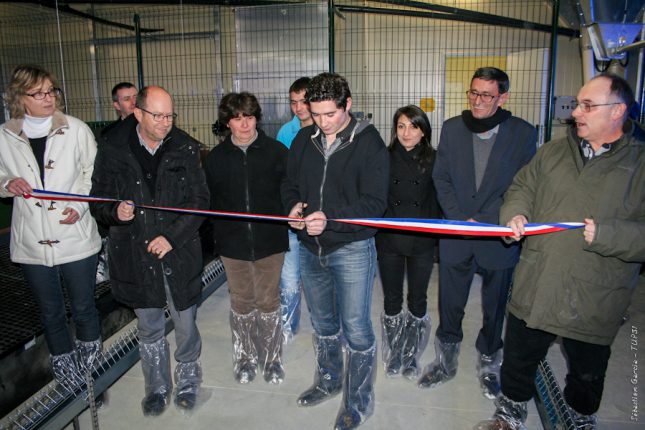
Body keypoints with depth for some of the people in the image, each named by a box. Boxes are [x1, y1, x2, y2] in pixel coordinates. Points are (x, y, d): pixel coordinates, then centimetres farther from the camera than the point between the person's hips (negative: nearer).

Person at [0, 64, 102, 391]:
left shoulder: (77, 129, -5)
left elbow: (94, 173, 2)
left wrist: (80, 206, -12)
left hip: (75, 237, -1)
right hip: (31, 242, 2)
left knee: (83, 307, 10)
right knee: (50, 311, 16)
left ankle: (89, 357, 36)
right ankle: (62, 360, 39)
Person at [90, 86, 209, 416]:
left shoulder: (186, 148, -5)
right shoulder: (112, 149, -4)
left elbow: (199, 200, -4)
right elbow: (97, 200, 4)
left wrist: (172, 236, -15)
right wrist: (115, 212, -19)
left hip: (179, 254, -1)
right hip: (135, 255, 1)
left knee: (185, 326, 12)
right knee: (149, 330, 18)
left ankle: (188, 380, 39)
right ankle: (157, 387, 40)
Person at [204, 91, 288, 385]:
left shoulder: (276, 151, -3)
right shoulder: (216, 157, 4)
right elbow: (210, 200, 7)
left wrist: (286, 222, -10)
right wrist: (219, 234, 1)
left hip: (270, 241, -1)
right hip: (233, 243, 2)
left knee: (268, 302, 9)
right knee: (241, 302, 12)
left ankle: (271, 358, 28)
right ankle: (245, 358, 32)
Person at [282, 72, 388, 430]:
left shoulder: (369, 143, -10)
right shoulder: (304, 139, 4)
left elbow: (374, 202, -16)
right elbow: (290, 184, 13)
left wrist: (330, 219, -27)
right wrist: (293, 206, -9)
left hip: (351, 248, -5)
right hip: (310, 248, 5)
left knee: (356, 329, 3)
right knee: (322, 323, 20)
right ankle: (328, 381, 43)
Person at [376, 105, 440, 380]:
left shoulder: (434, 160, -2)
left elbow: (439, 201, -1)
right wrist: (373, 234, -5)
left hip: (422, 243, 0)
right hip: (389, 241, 1)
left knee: (417, 301, 10)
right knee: (392, 300, 12)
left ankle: (411, 357, 29)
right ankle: (393, 355, 30)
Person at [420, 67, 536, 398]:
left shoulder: (523, 133, -3)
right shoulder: (452, 128, 3)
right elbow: (441, 179, 2)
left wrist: (485, 222, -14)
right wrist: (462, 219, -10)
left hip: (499, 238, -1)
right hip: (456, 236, 1)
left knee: (494, 308, 15)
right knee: (449, 306, 11)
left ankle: (488, 364, 37)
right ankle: (446, 362, 32)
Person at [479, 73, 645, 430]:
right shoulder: (553, 151, 5)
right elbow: (522, 187, 12)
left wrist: (606, 235, -25)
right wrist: (515, 213, -7)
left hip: (594, 303, -2)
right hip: (534, 289, 3)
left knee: (587, 373, 22)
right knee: (519, 359, 18)